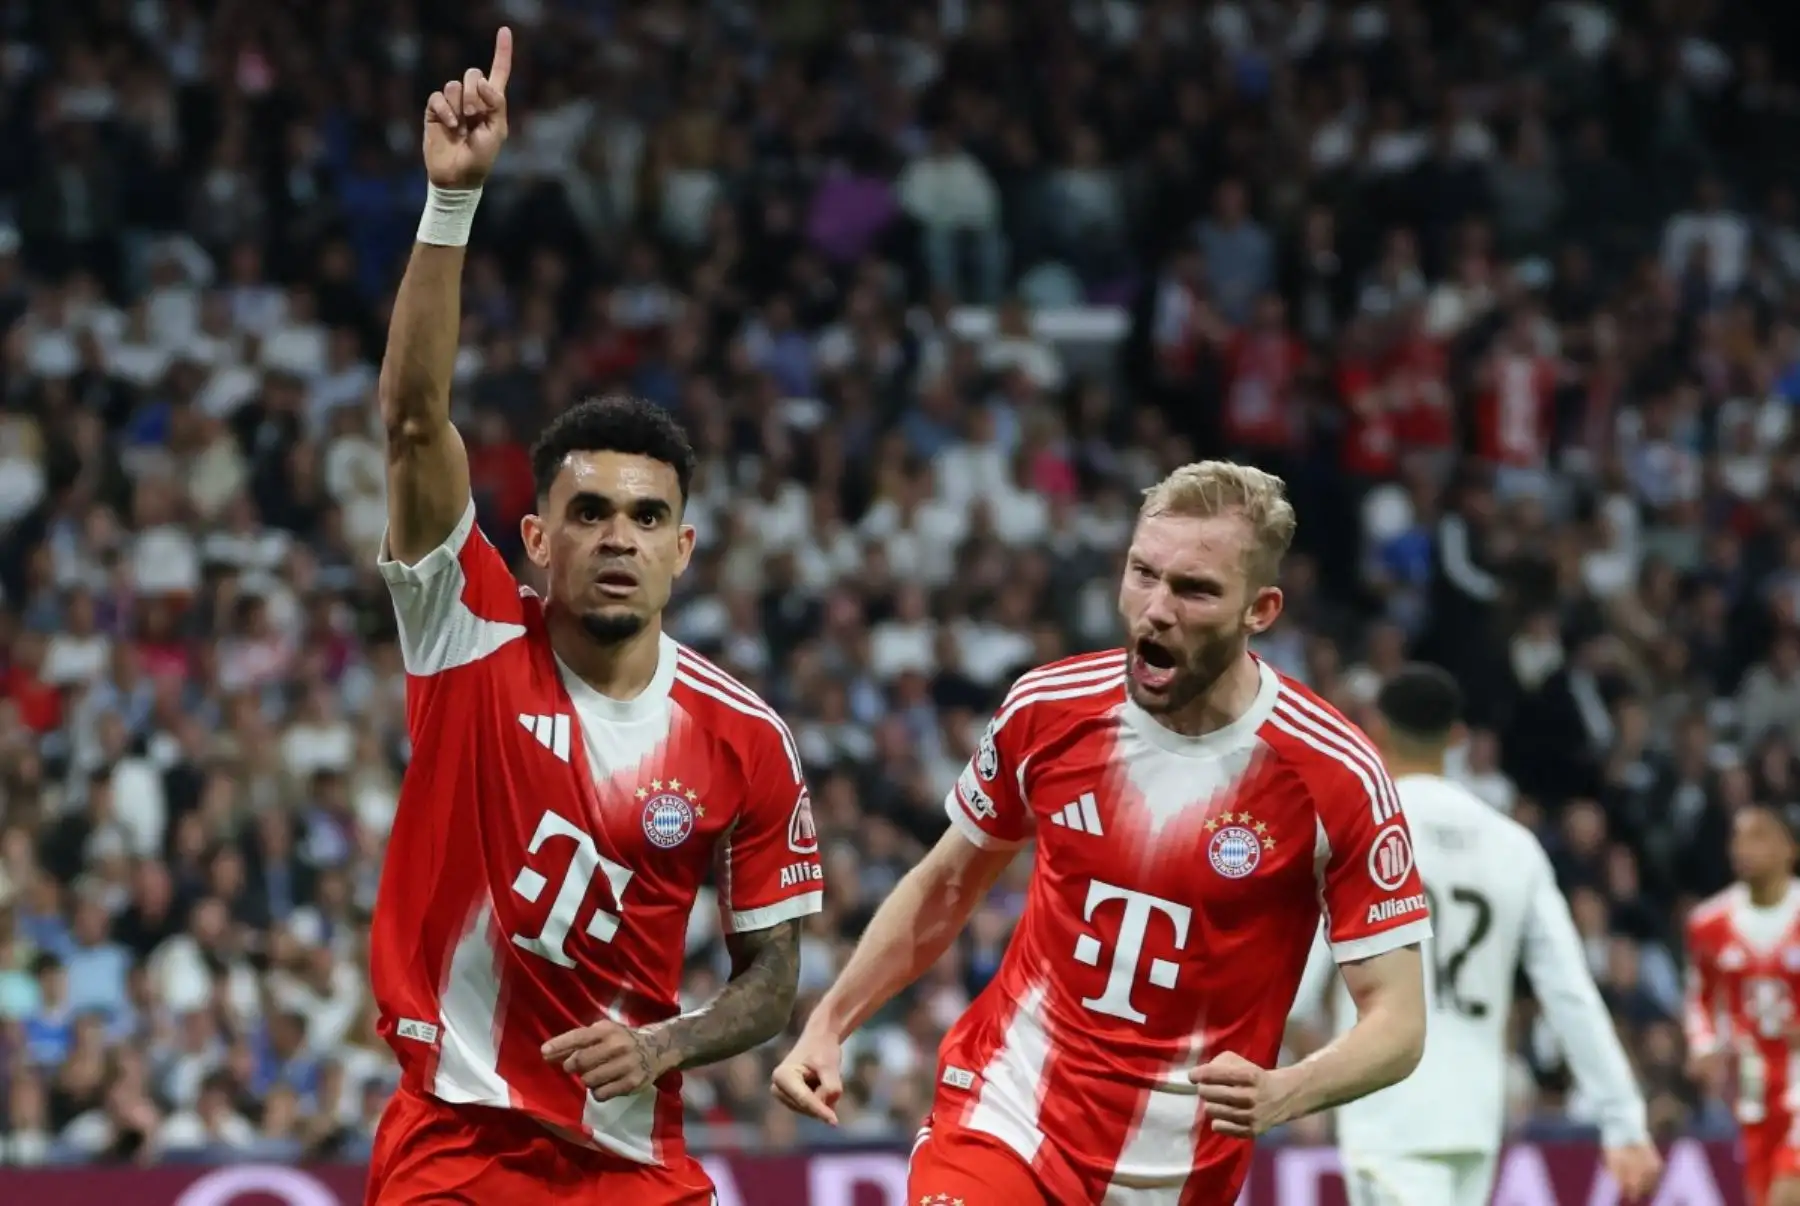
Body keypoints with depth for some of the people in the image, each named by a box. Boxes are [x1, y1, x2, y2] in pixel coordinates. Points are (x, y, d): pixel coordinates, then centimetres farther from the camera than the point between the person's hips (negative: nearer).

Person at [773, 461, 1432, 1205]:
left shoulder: (1336, 777, -12)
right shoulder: (1048, 710, -3)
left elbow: (1397, 1022, -11)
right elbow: (944, 890, 15)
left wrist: (1282, 1095, -30)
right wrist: (827, 1025, 7)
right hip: (1002, 1122, 1)